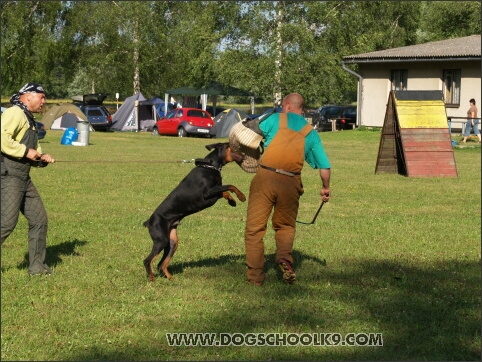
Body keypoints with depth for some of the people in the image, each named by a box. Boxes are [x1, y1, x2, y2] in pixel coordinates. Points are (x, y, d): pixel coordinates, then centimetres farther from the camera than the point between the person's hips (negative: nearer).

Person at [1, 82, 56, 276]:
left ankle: (37, 266, 17)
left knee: (39, 219, 9)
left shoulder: (29, 119, 21)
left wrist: (42, 158, 6)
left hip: (23, 178, 10)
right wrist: (26, 151, -19)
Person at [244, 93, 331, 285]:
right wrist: (325, 188, 29)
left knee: (255, 228, 4)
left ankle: (255, 275, 2)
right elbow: (325, 166, 13)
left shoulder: (276, 119, 7)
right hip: (290, 183, 3)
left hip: (265, 176, -2)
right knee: (285, 226, 21)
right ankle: (285, 258, -6)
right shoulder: (310, 132, 14)